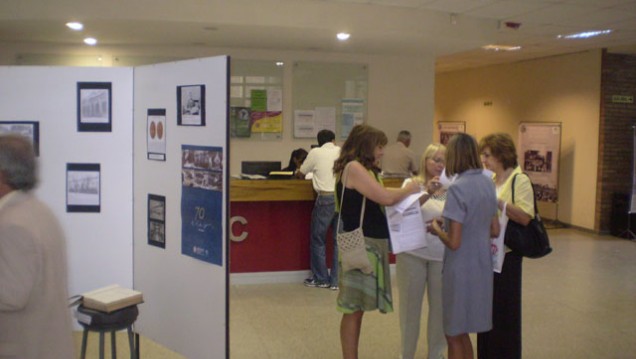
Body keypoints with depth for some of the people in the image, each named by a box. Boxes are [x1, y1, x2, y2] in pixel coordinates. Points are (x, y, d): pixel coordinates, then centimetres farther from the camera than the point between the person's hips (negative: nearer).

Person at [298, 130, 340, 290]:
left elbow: (300, 174, 14)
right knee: (339, 240, 9)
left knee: (318, 240, 10)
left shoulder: (316, 152, 4)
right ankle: (336, 281, 12)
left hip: (326, 198, -3)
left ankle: (321, 279, 17)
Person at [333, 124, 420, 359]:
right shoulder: (353, 167, -12)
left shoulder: (363, 170, 18)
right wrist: (408, 189, -1)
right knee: (354, 308, -2)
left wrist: (406, 194, 7)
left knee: (357, 308, 14)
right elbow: (385, 198, -18)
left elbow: (379, 200, 14)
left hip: (371, 242, 9)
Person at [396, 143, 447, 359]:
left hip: (442, 255, 1)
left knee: (440, 305, 8)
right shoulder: (412, 183, 1)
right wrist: (428, 193, -27)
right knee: (410, 304, 8)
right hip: (412, 253, -1)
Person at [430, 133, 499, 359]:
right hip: (482, 265, 8)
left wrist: (436, 229, -3)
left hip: (461, 269, -8)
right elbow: (495, 230, 11)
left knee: (455, 336, 8)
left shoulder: (458, 188, -20)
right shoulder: (488, 183, 4)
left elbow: (454, 242, -21)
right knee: (462, 333, 21)